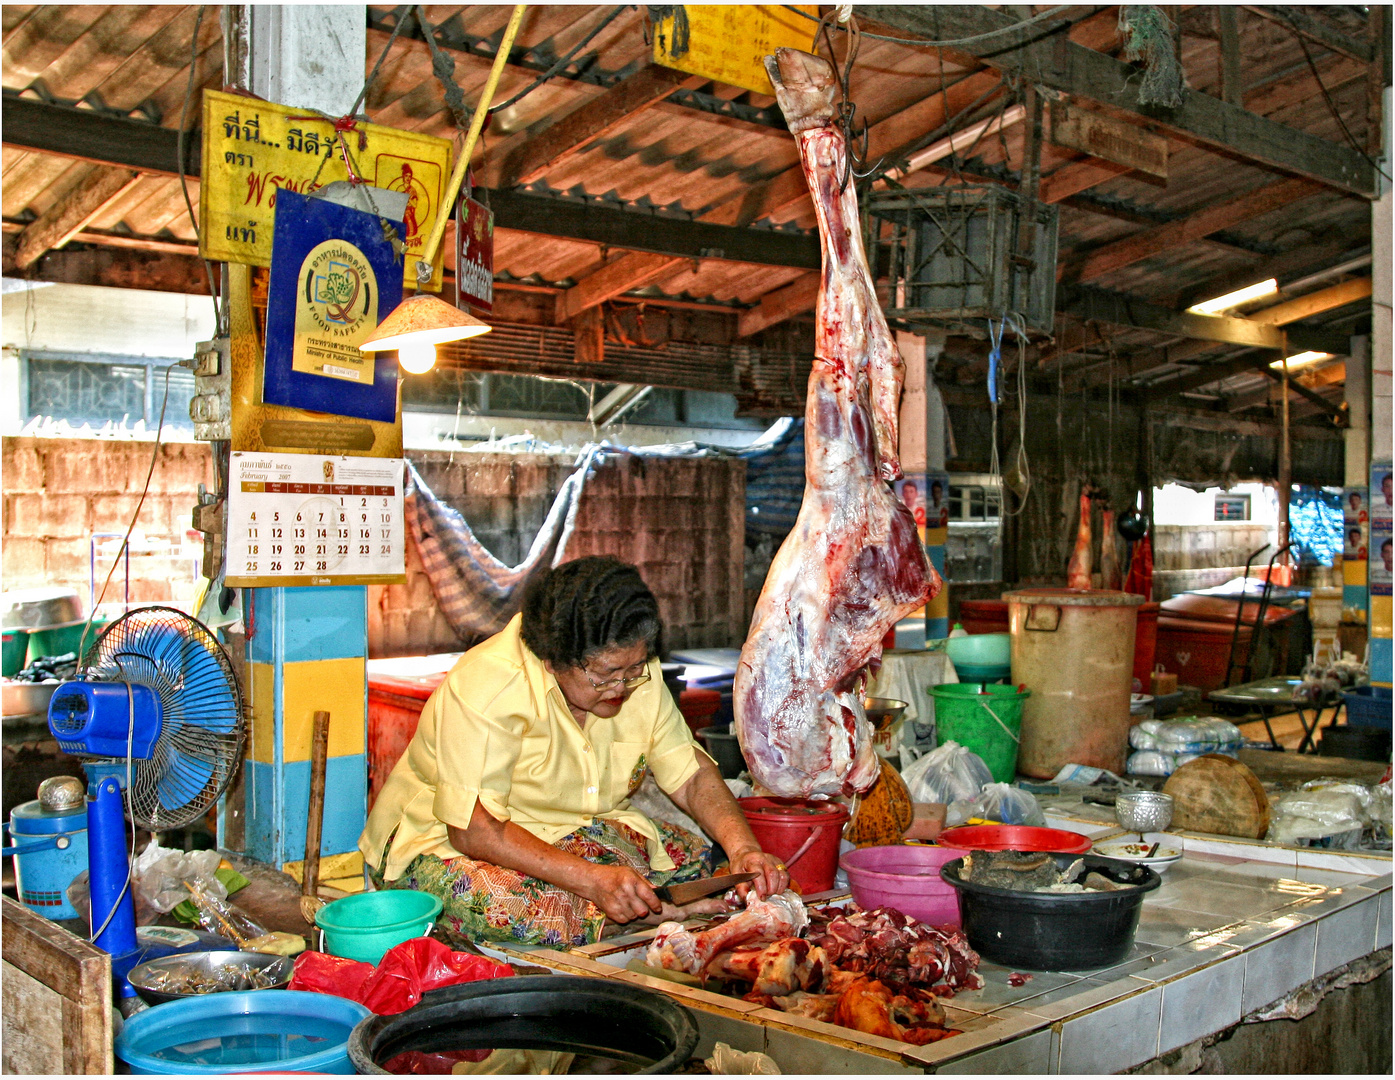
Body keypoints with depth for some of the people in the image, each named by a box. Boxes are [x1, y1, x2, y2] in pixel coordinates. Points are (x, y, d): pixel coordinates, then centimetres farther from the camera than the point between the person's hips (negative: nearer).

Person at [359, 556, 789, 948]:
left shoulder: (636, 677, -8)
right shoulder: (487, 688, -29)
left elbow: (692, 775, -3)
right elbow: (472, 831, -32)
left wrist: (743, 849, -21)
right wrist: (591, 879, -40)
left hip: (568, 833, 7)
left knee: (691, 856, -13)